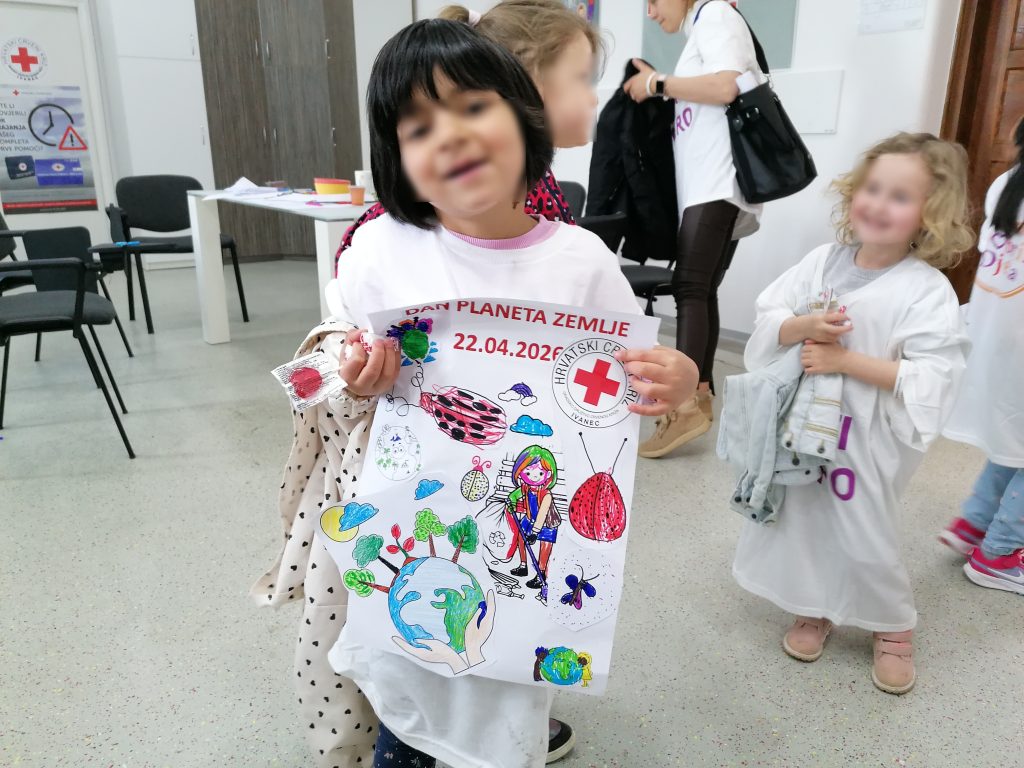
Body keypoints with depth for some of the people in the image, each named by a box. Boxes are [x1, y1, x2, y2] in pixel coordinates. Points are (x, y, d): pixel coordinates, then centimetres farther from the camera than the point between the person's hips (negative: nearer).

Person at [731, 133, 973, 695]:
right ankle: (813, 611, 39)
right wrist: (804, 326, -21)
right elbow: (768, 319, 0)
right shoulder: (823, 261, -1)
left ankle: (894, 628, 35)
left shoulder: (928, 291, -15)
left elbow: (930, 379, -21)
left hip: (868, 439, -4)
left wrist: (845, 360, -24)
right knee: (801, 520, 14)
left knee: (864, 538, 6)